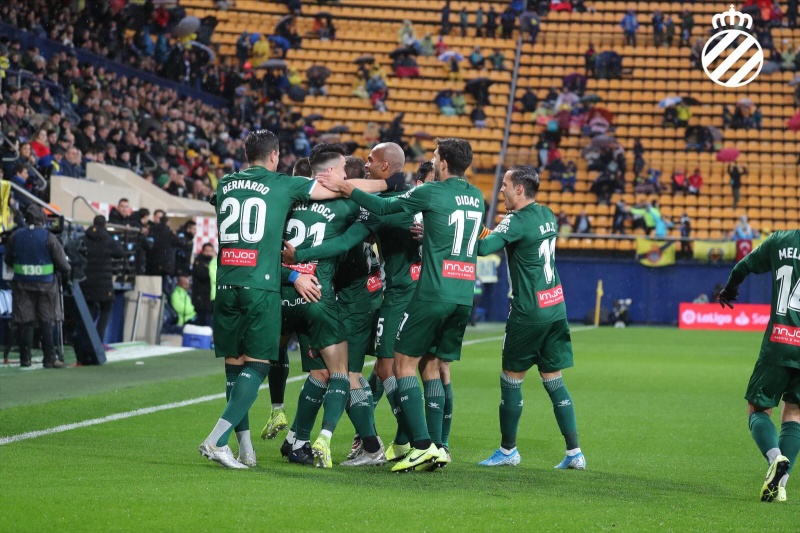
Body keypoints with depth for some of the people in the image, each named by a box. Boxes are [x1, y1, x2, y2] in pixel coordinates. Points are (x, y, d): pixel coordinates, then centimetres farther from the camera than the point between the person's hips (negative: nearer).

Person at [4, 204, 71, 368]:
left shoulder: (15, 237, 1)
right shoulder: (48, 238, -10)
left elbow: (8, 262, 12)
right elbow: (62, 262, -8)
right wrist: (66, 273, 13)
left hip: (22, 284, 3)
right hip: (45, 284, -2)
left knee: (25, 322, 7)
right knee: (47, 322, 2)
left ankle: (25, 358, 8)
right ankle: (49, 359, 0)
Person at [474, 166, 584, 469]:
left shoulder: (518, 221, -15)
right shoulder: (547, 215, 9)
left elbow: (484, 247, -28)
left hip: (528, 313, -8)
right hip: (556, 308, 8)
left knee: (511, 379, 5)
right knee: (554, 380, 10)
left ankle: (508, 450, 13)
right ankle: (574, 453, 5)